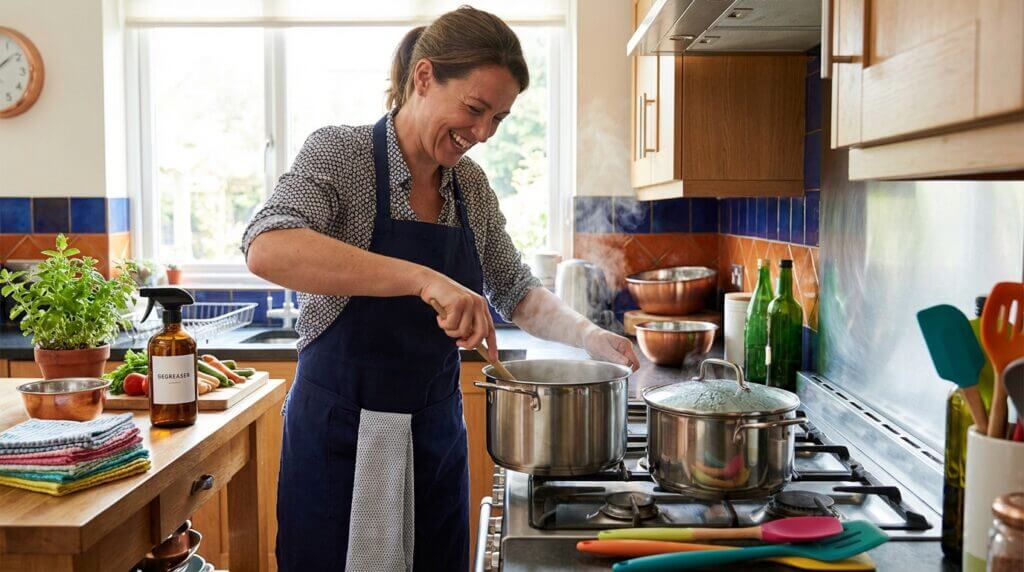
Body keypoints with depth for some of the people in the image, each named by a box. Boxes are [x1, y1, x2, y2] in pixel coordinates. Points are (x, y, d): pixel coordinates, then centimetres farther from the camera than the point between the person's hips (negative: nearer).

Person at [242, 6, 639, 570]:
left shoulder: (470, 185, 4)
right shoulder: (340, 152, -12)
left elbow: (515, 291, 16)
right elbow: (266, 249, -30)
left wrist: (590, 337, -1)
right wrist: (422, 279, -38)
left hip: (436, 435, 5)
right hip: (342, 434, -5)